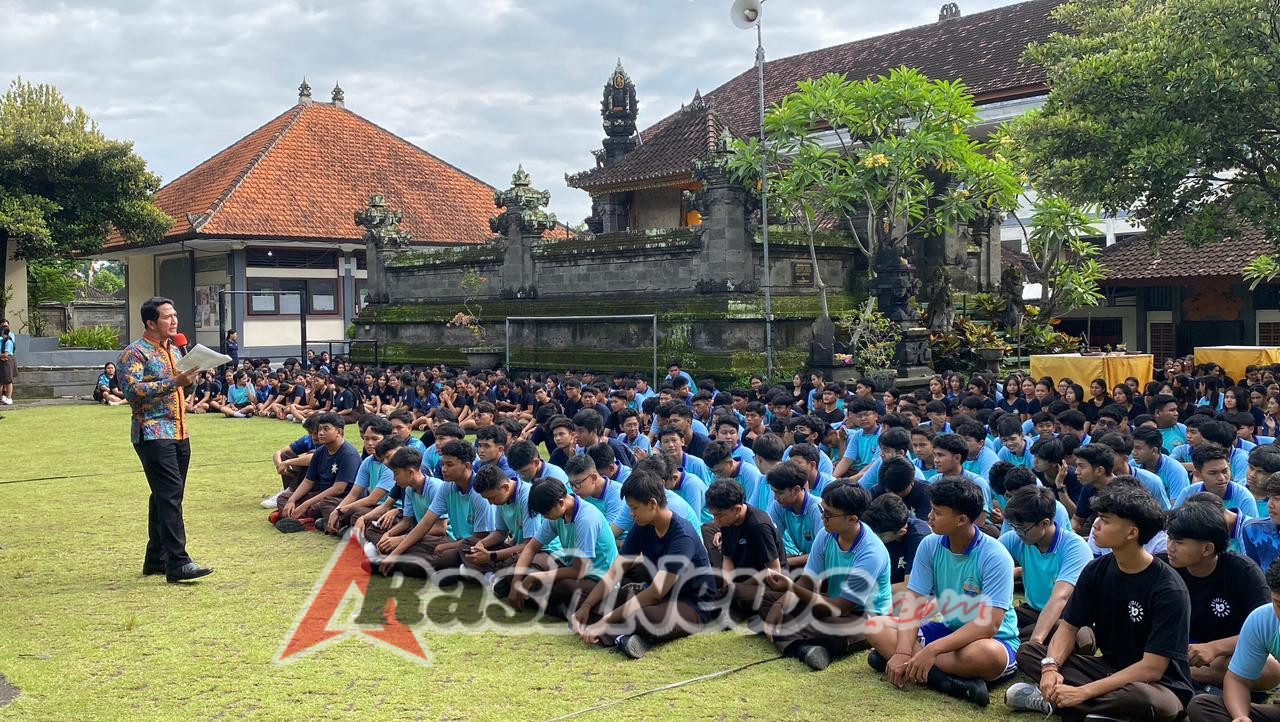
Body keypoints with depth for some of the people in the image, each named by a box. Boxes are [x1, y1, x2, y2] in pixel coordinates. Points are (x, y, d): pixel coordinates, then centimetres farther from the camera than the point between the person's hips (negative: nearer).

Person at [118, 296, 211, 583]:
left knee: (165, 497, 11)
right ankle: (177, 563, -17)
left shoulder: (173, 350, 18)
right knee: (170, 495, -15)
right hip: (153, 434, -8)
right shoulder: (135, 352, -8)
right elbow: (132, 390, -21)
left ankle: (155, 559, 19)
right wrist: (174, 383, -26)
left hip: (179, 433, 8)